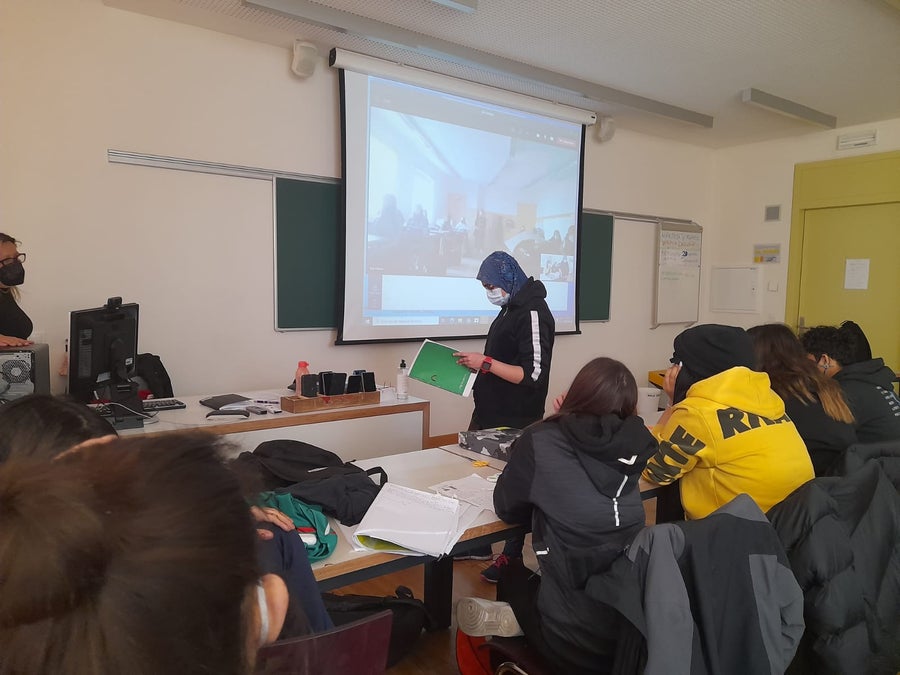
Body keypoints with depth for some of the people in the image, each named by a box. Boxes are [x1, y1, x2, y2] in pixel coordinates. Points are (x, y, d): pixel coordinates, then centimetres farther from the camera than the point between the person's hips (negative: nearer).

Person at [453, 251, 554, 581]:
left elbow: (533, 374, -24)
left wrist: (485, 363, -23)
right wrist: (476, 361, 6)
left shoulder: (533, 314, -18)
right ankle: (479, 544, 35)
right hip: (491, 413, 9)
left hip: (515, 421, -9)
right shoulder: (510, 309, 10)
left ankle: (512, 557, 23)